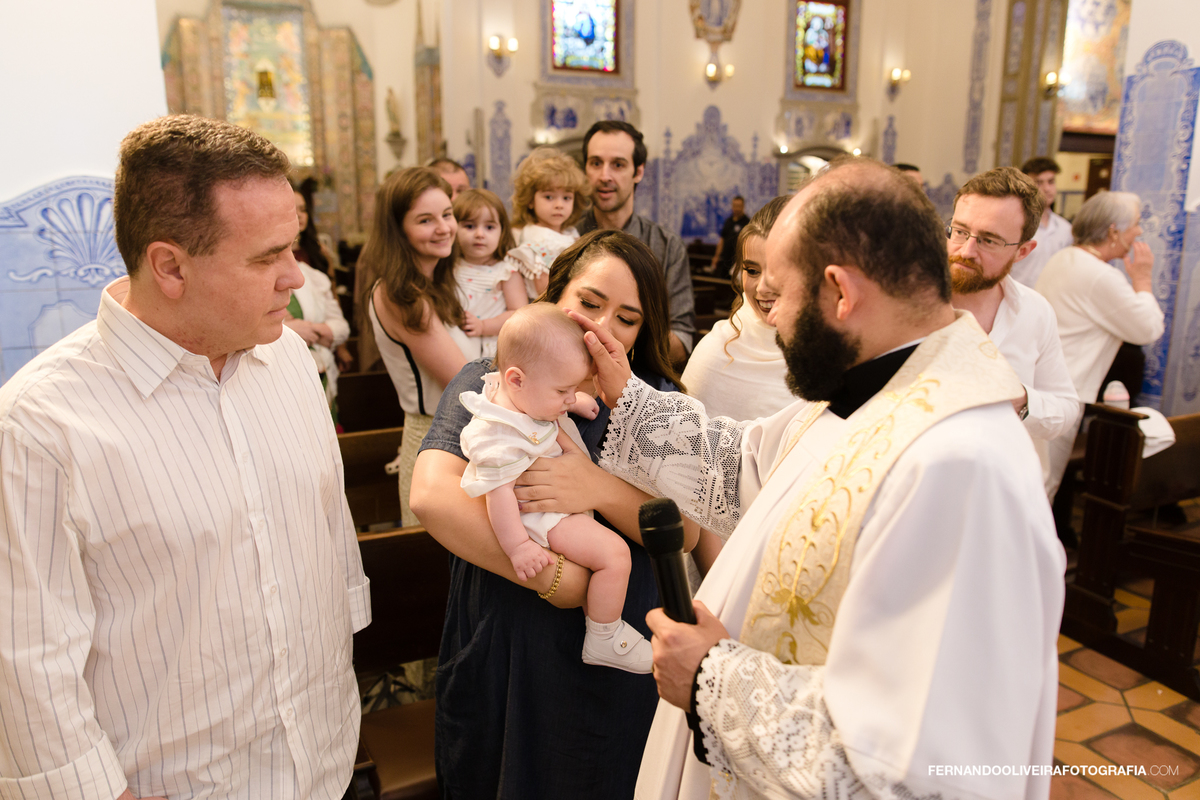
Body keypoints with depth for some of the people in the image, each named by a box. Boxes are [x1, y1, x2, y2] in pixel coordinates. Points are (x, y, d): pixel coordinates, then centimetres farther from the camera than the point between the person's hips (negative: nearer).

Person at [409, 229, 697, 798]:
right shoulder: (485, 385, -4)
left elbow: (684, 531, -9)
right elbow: (431, 495, -20)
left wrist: (599, 489, -28)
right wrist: (553, 578, -24)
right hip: (497, 652, 0)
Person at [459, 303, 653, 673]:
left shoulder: (530, 395, -5)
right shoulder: (501, 437, -33)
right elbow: (499, 493, -29)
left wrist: (574, 402, 10)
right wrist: (518, 547, -25)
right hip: (542, 518, -11)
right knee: (614, 553, -19)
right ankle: (603, 640, -1)